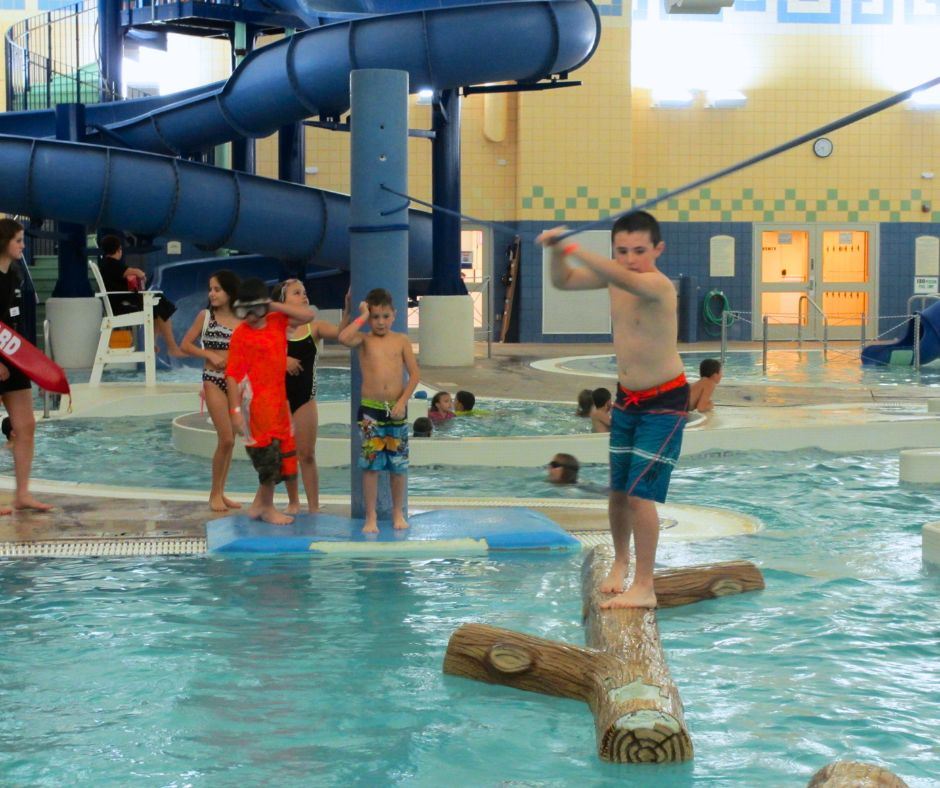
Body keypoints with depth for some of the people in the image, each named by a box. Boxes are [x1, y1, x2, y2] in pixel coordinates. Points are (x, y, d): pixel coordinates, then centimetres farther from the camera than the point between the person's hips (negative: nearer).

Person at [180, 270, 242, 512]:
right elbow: (185, 345, 0)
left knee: (229, 440, 7)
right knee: (226, 439, -10)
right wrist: (210, 355, -11)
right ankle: (215, 493, 3)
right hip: (214, 381, -3)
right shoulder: (206, 316, -1)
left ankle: (220, 492, 18)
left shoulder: (242, 320, 4)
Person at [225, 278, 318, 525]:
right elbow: (232, 374, -13)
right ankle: (267, 509, 9)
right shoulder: (240, 334, -10)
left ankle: (258, 505, 22)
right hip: (256, 402, -7)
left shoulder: (277, 321, 7)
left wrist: (275, 306, -3)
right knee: (268, 453, -4)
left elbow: (309, 315, 5)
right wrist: (236, 409, -19)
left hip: (278, 398, 7)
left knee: (283, 452, 10)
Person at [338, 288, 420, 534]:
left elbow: (414, 375, 3)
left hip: (396, 409, 1)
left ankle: (398, 513, 21)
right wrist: (362, 317, -12)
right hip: (370, 409, -1)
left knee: (399, 464, 7)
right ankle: (371, 517, 5)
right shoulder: (364, 339, 2)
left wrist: (403, 401, -8)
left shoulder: (401, 340, 5)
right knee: (371, 464, -2)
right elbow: (344, 338, -22)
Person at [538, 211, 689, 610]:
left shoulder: (658, 285, -25)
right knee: (617, 490, 13)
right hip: (626, 398, 7)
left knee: (640, 493, -12)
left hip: (664, 402, -7)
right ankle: (620, 562, 35)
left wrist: (572, 248, -54)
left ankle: (644, 588, -4)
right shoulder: (614, 276, -2)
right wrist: (556, 251, -17)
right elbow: (563, 281, 4)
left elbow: (625, 279, -46)